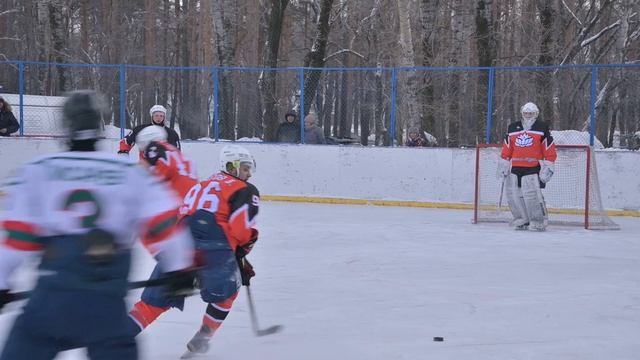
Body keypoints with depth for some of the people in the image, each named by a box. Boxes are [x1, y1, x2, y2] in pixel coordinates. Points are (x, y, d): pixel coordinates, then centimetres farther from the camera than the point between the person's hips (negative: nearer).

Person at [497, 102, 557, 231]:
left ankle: (539, 222, -3)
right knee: (513, 195, 3)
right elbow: (506, 149, 16)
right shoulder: (513, 128, 13)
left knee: (532, 195, -14)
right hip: (515, 168, 5)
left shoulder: (542, 128, 1)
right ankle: (522, 220, 15)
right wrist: (503, 166, 12)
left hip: (533, 168, -5)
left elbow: (550, 151, -1)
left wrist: (548, 168, -6)